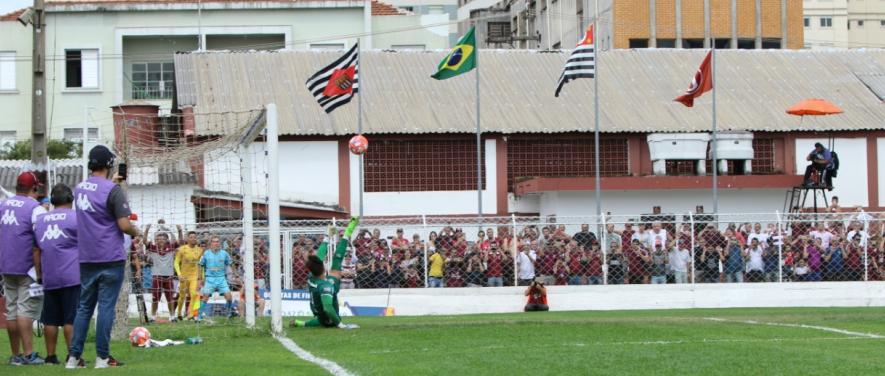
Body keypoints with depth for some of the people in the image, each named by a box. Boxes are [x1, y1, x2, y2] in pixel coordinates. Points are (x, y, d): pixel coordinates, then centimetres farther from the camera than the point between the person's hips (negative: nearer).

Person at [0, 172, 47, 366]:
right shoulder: (35, 208, -9)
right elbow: (40, 244, -15)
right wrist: (40, 271, -11)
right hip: (27, 267, -6)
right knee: (27, 308, -8)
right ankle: (28, 353, -13)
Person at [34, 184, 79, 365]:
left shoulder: (40, 220, 14)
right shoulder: (76, 217, -2)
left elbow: (37, 250, 16)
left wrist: (40, 275, 21)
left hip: (49, 277, 5)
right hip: (72, 276, -5)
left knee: (50, 319, 9)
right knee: (71, 319, -5)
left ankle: (51, 356, 13)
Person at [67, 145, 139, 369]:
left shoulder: (79, 189, 9)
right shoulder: (113, 190, -12)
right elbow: (124, 225, -16)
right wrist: (135, 232, 3)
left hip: (86, 259, 6)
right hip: (110, 258, -6)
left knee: (84, 307, 10)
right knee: (106, 307, -3)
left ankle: (74, 357, 7)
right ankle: (102, 357, -2)